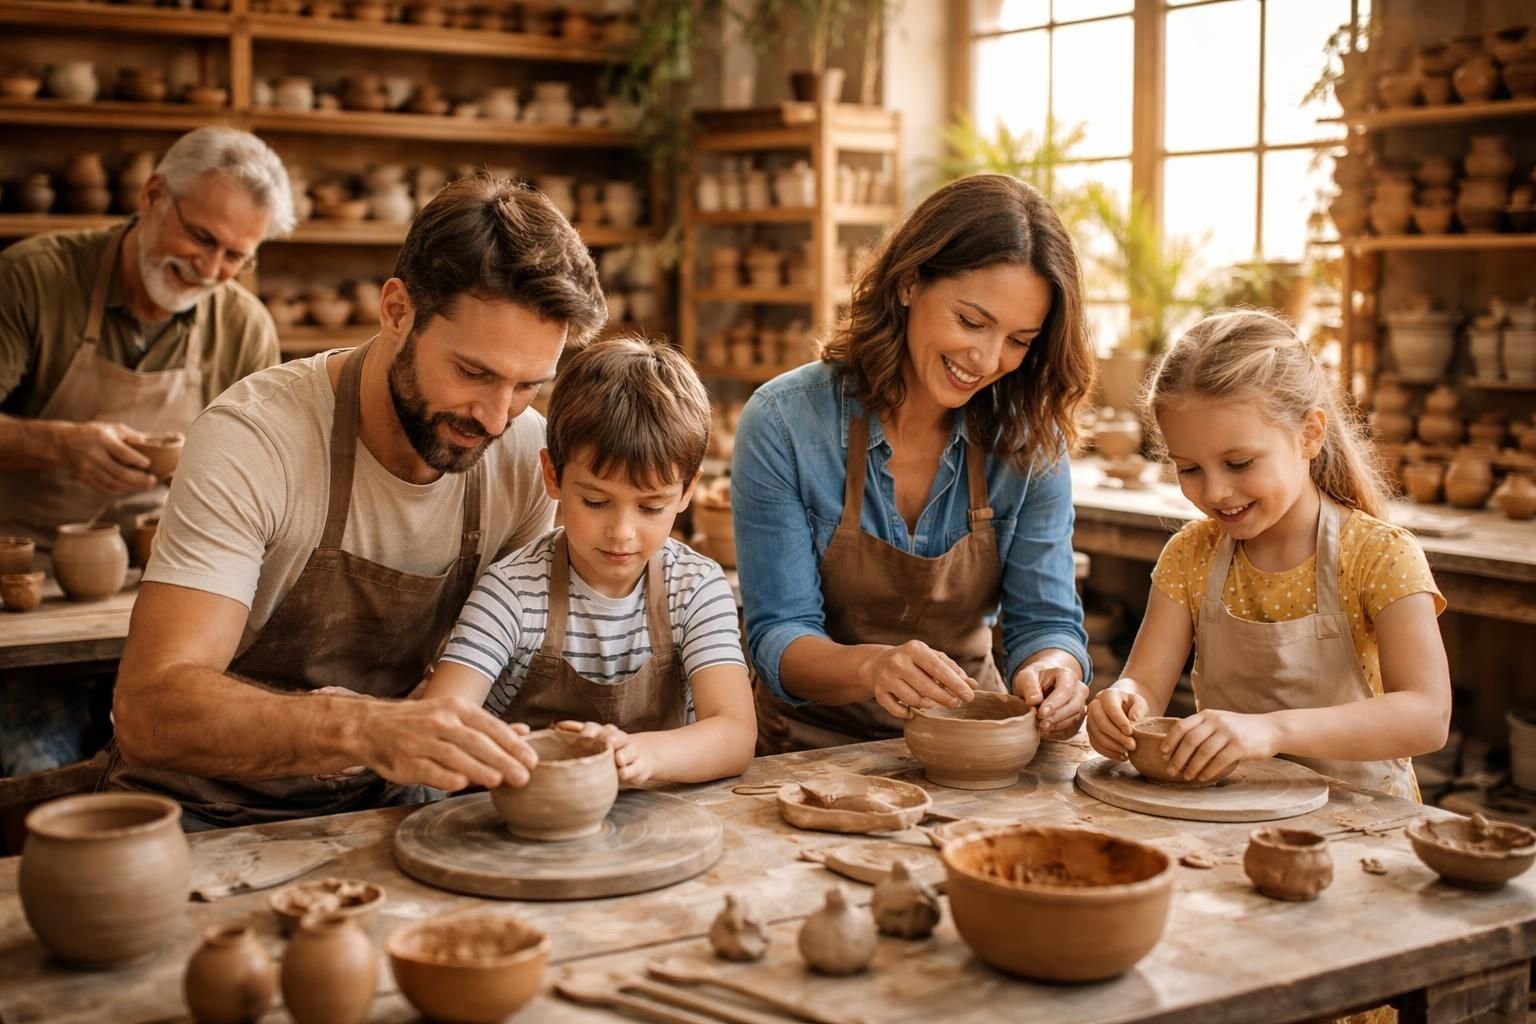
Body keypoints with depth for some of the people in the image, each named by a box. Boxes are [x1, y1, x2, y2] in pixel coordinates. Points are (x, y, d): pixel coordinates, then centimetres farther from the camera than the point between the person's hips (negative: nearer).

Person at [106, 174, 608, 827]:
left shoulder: (527, 451, -8)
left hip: (386, 804, 4)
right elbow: (150, 710, -31)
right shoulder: (255, 437, -23)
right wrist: (365, 729, -46)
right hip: (214, 815, -4)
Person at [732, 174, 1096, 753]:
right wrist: (872, 667, -34)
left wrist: (1055, 670, -26)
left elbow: (1045, 618, -2)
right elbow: (779, 638, -12)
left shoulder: (1030, 441, -4)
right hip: (820, 744, -4)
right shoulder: (783, 423, -13)